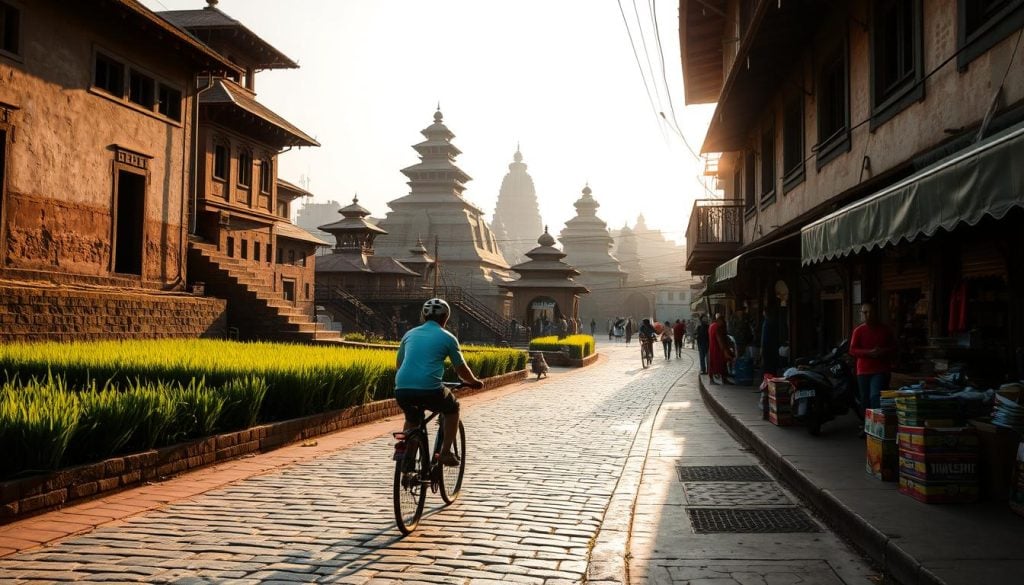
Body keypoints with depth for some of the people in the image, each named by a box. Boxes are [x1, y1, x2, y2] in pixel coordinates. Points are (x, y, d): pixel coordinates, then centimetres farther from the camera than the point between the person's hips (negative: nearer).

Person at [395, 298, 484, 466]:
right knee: (453, 408, 26)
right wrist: (475, 382, 34)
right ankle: (446, 453, 19)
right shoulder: (447, 337, 9)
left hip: (402, 389, 4)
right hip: (429, 389, -4)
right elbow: (462, 370, 15)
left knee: (412, 419, 34)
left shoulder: (410, 334, 21)